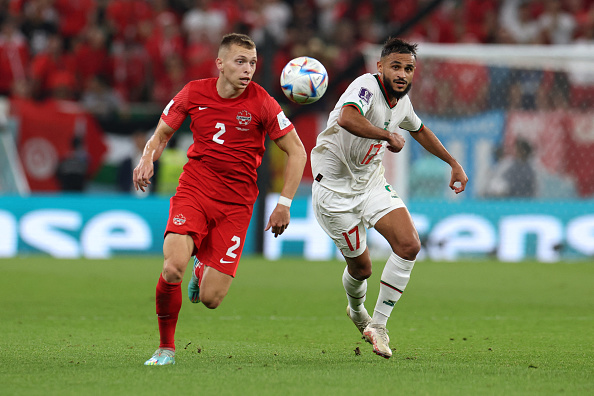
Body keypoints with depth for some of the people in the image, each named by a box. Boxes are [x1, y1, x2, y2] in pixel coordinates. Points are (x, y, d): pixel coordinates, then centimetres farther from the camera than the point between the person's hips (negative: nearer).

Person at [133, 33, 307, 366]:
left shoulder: (262, 103, -7)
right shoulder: (194, 94, -2)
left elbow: (297, 152, 1)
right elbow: (162, 134, 12)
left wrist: (285, 204, -4)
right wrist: (148, 158, -9)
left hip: (236, 203, 0)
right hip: (194, 189, 0)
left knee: (211, 299, -8)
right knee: (172, 269, -26)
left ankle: (203, 266, 32)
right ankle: (166, 348, -2)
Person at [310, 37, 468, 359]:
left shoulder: (402, 102, 1)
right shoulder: (366, 86, -24)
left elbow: (419, 130, 25)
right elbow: (347, 118, -47)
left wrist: (453, 163, 28)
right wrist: (388, 135, -38)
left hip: (371, 182, 7)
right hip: (335, 185, -6)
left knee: (409, 245, -14)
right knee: (361, 267, 2)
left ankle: (377, 325, -1)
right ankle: (356, 309, 40)